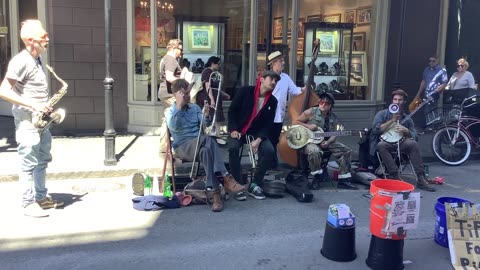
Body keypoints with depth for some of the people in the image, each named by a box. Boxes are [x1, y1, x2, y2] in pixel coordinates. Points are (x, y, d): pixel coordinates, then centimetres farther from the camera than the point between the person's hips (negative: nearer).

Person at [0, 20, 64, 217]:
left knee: (42, 160, 15)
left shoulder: (37, 59, 12)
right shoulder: (21, 61, -16)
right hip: (27, 121, -9)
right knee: (29, 163, -2)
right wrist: (33, 105, -23)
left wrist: (46, 107, 9)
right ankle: (29, 204, 8)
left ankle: (41, 197, 27)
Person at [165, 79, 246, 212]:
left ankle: (214, 192, -45)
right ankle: (226, 178, -42)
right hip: (182, 146, -3)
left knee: (206, 150, -37)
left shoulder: (195, 107, 21)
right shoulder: (170, 111, 10)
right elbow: (173, 127, -13)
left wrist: (205, 116, -15)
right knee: (208, 139, -35)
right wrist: (179, 106, -15)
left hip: (198, 144, 3)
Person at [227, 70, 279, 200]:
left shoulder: (273, 101, 0)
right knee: (233, 148, -33)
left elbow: (268, 124, -2)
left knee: (270, 150, -24)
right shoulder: (245, 91, -9)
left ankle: (254, 185, -10)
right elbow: (232, 110, -7)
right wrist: (233, 130, -17)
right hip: (238, 130, -3)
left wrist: (259, 139, -17)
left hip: (257, 132, 3)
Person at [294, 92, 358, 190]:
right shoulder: (311, 112, -5)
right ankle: (317, 177, -17)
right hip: (309, 141, -5)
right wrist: (308, 126, -18)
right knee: (315, 151, -40)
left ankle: (343, 180, -3)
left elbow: (334, 134, 6)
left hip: (325, 142, 5)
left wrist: (328, 142, -15)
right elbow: (296, 122, -2)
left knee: (346, 151, -8)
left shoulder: (333, 118, 7)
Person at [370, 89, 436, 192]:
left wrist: (406, 131, -13)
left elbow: (414, 136, 9)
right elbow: (375, 129, -10)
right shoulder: (382, 114, 7)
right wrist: (392, 120, -10)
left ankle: (421, 179, -28)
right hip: (385, 142, -2)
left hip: (400, 143, 2)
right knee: (381, 145, -36)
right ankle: (395, 176, -36)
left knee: (413, 144, -28)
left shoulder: (407, 118, 15)